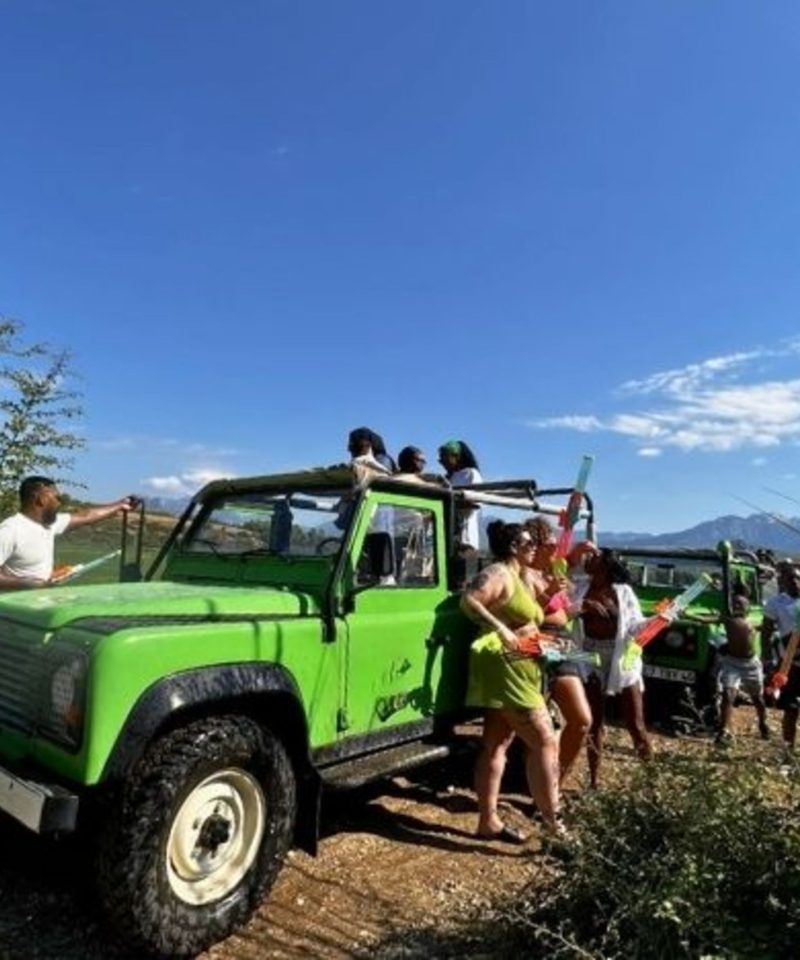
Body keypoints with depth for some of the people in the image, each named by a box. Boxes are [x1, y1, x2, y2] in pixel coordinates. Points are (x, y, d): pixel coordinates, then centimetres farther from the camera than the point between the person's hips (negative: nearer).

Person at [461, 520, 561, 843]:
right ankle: (552, 819, 0)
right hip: (505, 667, -10)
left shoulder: (515, 576, 19)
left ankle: (489, 820, 17)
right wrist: (500, 629, -33)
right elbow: (468, 601, -27)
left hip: (514, 668, 10)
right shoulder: (498, 573, -12)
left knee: (496, 744, 11)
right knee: (543, 741, -6)